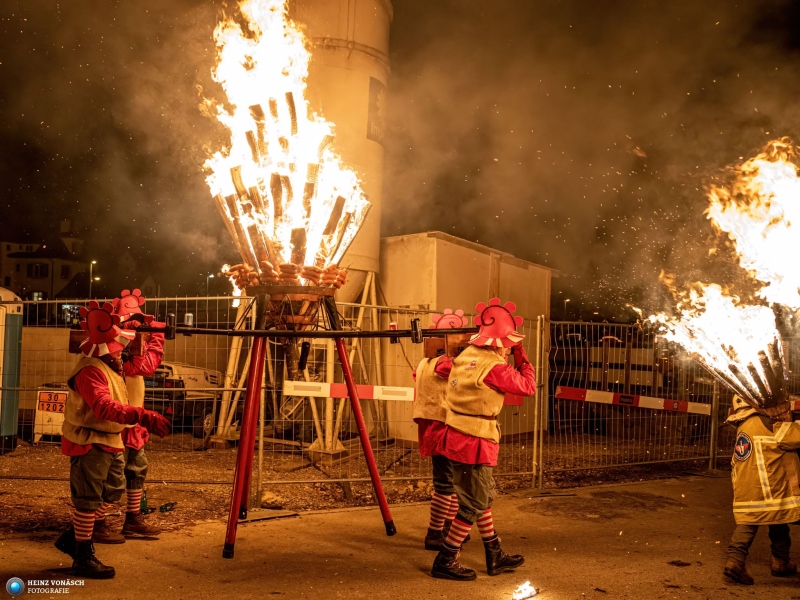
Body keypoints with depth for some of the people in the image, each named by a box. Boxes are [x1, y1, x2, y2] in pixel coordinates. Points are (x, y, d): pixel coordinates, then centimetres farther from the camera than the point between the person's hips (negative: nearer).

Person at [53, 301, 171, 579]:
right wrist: (143, 417, -46)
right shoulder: (91, 371, -23)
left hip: (110, 443, 10)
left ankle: (72, 537, 30)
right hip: (90, 443, -10)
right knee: (88, 500, -1)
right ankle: (83, 559, 10)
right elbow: (105, 407, -37)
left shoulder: (110, 366, 10)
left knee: (112, 491, 18)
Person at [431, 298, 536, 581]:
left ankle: (495, 556, 31)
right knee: (473, 504, 3)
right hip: (475, 442, -9)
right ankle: (445, 562, 10)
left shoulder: (466, 355, 4)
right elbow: (528, 385, -6)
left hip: (456, 435, 9)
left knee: (483, 496, 19)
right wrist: (521, 356, 6)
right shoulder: (495, 367, -17)